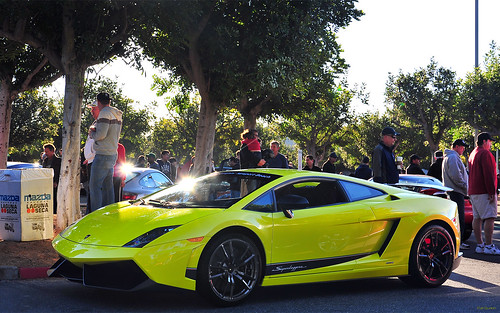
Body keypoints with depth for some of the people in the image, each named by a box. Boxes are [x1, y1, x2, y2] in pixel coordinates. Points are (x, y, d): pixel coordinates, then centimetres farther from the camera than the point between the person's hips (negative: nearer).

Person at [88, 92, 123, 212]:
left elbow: (101, 134, -20)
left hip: (103, 155, -9)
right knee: (108, 186, 12)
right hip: (113, 154, 9)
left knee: (95, 186, -7)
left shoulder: (105, 113, -12)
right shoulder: (117, 115, 15)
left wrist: (92, 133, 1)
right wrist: (94, 132, 10)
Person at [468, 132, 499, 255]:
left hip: (473, 192, 10)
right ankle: (489, 246, -15)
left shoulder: (473, 154, 20)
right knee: (489, 218, -11)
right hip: (484, 192, -10)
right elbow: (488, 175, -17)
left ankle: (480, 245, 10)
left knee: (477, 218, 8)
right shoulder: (485, 153, -11)